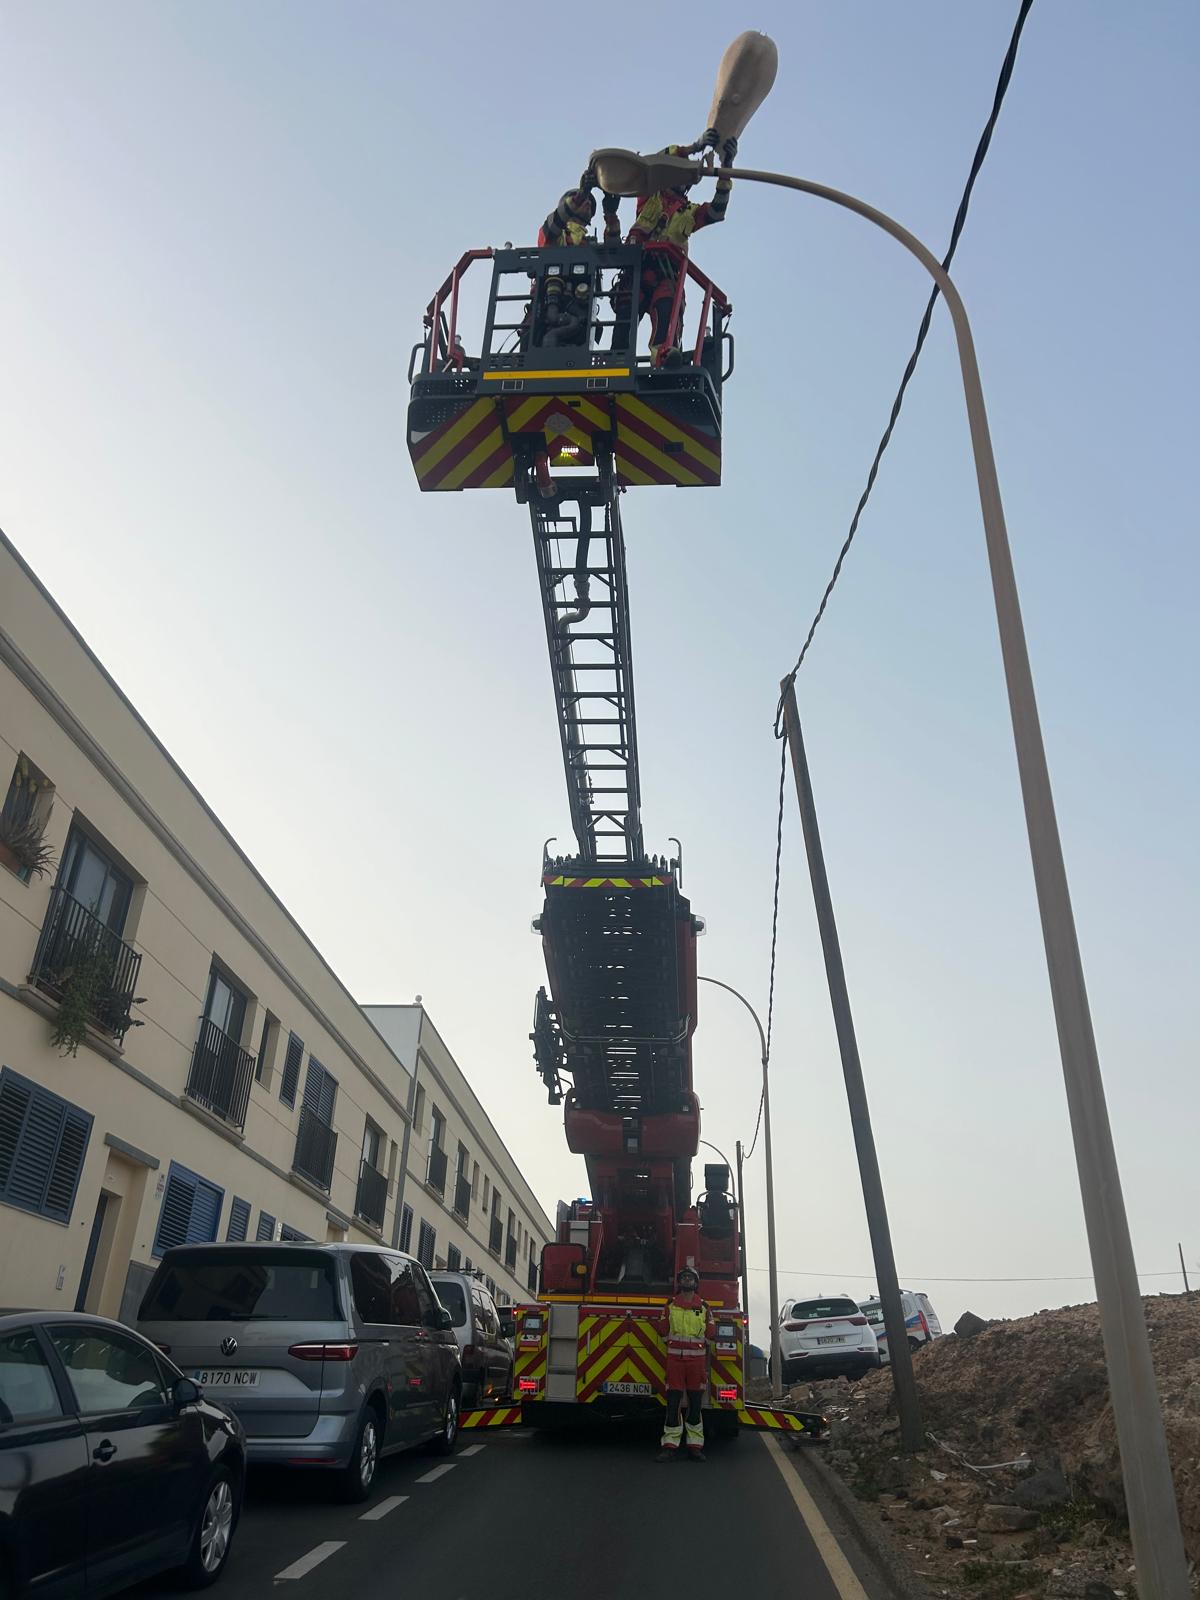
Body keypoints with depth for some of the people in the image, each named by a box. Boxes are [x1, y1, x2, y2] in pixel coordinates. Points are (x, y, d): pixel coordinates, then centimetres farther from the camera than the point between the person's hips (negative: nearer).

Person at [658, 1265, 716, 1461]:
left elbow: (710, 1333, 9)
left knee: (695, 1403, 3)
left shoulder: (703, 1307, 9)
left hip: (697, 1358, 1)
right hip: (675, 1357, -1)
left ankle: (695, 1447, 10)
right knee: (673, 1402, -4)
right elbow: (664, 1330, 12)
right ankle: (670, 1447, -1)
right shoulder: (671, 1304, 8)